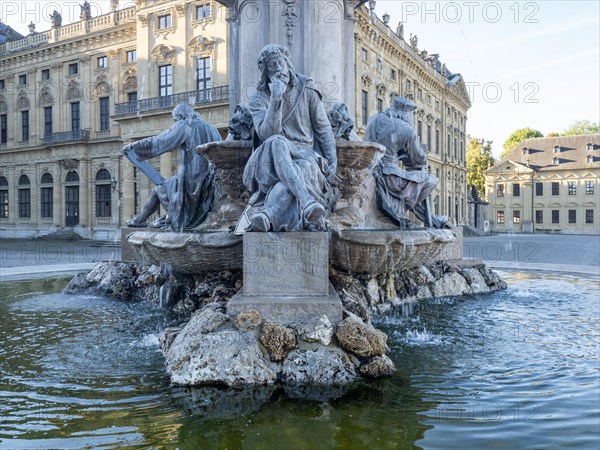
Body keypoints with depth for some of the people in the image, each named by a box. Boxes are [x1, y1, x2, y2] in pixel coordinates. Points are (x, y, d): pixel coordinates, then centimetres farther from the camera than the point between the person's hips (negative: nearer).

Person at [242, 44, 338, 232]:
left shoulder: (306, 88, 8)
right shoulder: (259, 99, 5)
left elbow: (323, 128, 8)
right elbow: (267, 135, -13)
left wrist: (332, 160, -3)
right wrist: (276, 98, -19)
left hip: (306, 155, 1)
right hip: (274, 158, 0)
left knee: (303, 168, -37)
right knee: (277, 142, -37)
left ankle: (265, 216, -56)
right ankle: (308, 202, -55)